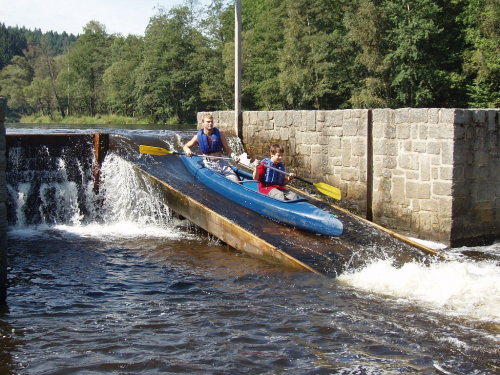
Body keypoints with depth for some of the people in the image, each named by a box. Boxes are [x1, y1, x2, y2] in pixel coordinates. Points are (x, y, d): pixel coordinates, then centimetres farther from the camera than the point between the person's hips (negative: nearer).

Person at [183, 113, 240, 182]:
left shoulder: (219, 134, 5)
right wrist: (187, 150, -14)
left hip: (221, 162, 2)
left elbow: (227, 149, 6)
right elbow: (186, 146, 12)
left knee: (236, 181, -15)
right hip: (208, 164, -2)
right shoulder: (198, 136, 2)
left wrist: (234, 156, -15)